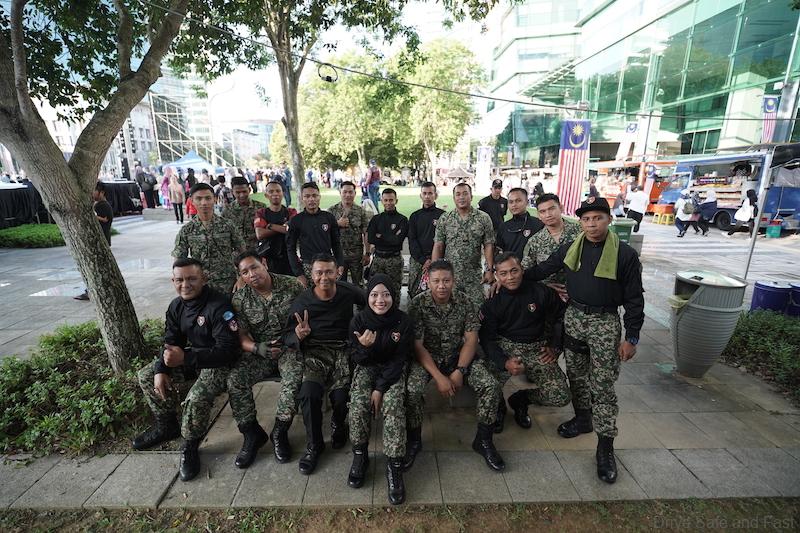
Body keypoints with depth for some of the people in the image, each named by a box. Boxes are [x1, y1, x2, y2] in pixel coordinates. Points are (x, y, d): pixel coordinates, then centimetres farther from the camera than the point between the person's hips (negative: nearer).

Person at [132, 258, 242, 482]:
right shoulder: (177, 306, 1)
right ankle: (167, 426, 25)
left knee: (196, 398, -32)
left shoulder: (219, 305, -26)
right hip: (192, 356, 9)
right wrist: (161, 369, -8)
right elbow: (171, 343, 9)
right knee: (146, 375, 7)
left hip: (220, 363, -9)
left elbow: (228, 350, -29)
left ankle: (190, 446, -1)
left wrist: (185, 357, -33)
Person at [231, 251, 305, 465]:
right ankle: (252, 434, 0)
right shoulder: (239, 299, -1)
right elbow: (241, 335, 0)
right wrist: (257, 348, -20)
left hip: (290, 347, -2)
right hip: (259, 352, 3)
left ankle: (280, 433, -7)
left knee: (295, 376, -31)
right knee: (235, 380, -21)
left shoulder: (292, 285, -7)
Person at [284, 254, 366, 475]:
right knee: (309, 393, -25)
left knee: (341, 396, -21)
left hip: (344, 348, 0)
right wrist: (299, 336, -24)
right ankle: (314, 445, 1)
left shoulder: (349, 291, -2)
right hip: (315, 351, 0)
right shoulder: (302, 301, -4)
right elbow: (288, 337, 0)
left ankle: (338, 424, 17)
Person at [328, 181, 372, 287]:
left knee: (358, 284, 9)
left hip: (357, 254, 0)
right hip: (338, 253, 1)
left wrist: (367, 253, -6)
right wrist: (338, 224, -16)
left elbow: (366, 234, -2)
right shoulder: (332, 210, 1)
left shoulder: (361, 211, -1)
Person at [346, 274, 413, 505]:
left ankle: (394, 467, -14)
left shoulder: (403, 321, -16)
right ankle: (360, 455, -1)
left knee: (393, 404, -27)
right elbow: (357, 359, -5)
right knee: (358, 403, -24)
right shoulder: (359, 320, -12)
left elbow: (400, 359, -10)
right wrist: (364, 347, -29)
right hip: (367, 366, 1)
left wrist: (381, 388, -18)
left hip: (393, 369, -1)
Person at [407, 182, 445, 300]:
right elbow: (412, 240, 5)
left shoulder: (443, 215, 5)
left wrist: (432, 260, -10)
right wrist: (423, 260, -7)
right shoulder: (415, 216, 13)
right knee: (413, 293, 1)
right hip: (416, 260, 3)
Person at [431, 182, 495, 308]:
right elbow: (438, 247, 2)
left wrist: (490, 270, -6)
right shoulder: (444, 219, 3)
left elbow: (489, 246, 1)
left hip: (474, 277, 0)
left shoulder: (483, 218, 2)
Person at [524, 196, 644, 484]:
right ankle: (582, 419, 39)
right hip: (573, 317, 4)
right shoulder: (569, 249, 0)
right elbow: (542, 269, 7)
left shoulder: (625, 254, -11)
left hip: (605, 323, -4)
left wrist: (631, 338, -7)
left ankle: (605, 447, 15)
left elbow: (634, 299, -7)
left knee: (602, 386, 1)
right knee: (576, 375, 17)